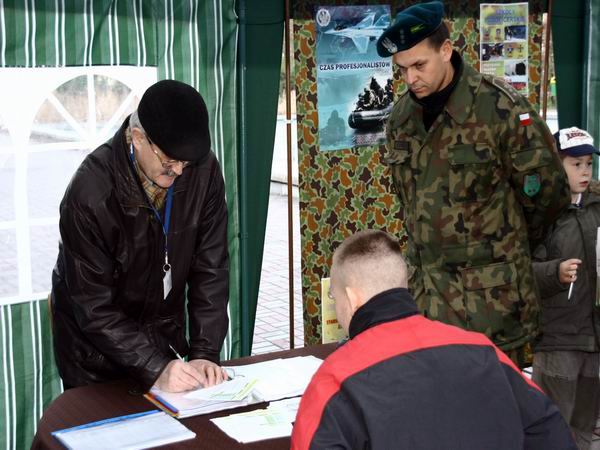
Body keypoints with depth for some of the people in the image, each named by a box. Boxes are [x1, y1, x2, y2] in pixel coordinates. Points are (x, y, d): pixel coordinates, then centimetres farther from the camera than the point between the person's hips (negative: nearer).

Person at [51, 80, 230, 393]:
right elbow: (93, 307, -25)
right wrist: (154, 369, -33)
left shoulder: (203, 170, -16)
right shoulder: (90, 193, -28)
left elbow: (210, 269, -11)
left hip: (165, 334, 4)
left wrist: (205, 352, -19)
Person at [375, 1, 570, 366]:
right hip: (428, 293, 6)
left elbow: (546, 195, -5)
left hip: (493, 294, -5)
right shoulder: (402, 116, 5)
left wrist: (509, 249, 9)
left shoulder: (501, 109, -14)